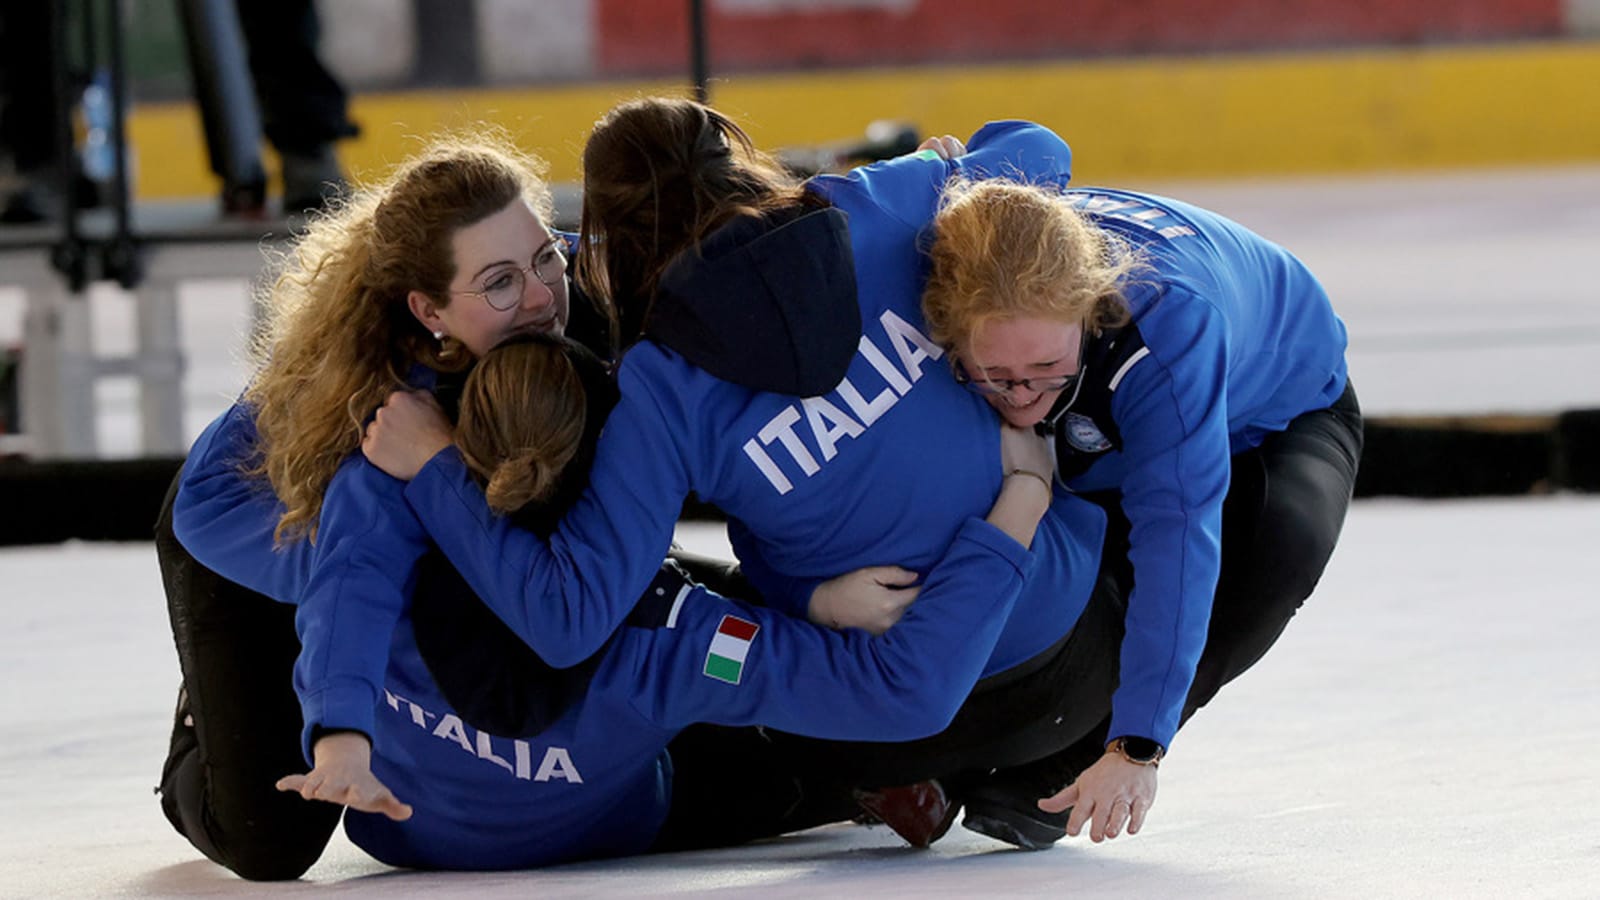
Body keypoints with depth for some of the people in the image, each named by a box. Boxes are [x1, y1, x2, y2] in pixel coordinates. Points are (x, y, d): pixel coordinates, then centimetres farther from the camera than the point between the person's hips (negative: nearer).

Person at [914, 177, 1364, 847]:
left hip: (1279, 410, -4)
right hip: (1104, 434, 4)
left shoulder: (1167, 321, -46)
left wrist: (1135, 746, -55)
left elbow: (1174, 533, -50)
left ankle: (1063, 765, -23)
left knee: (1281, 536, -35)